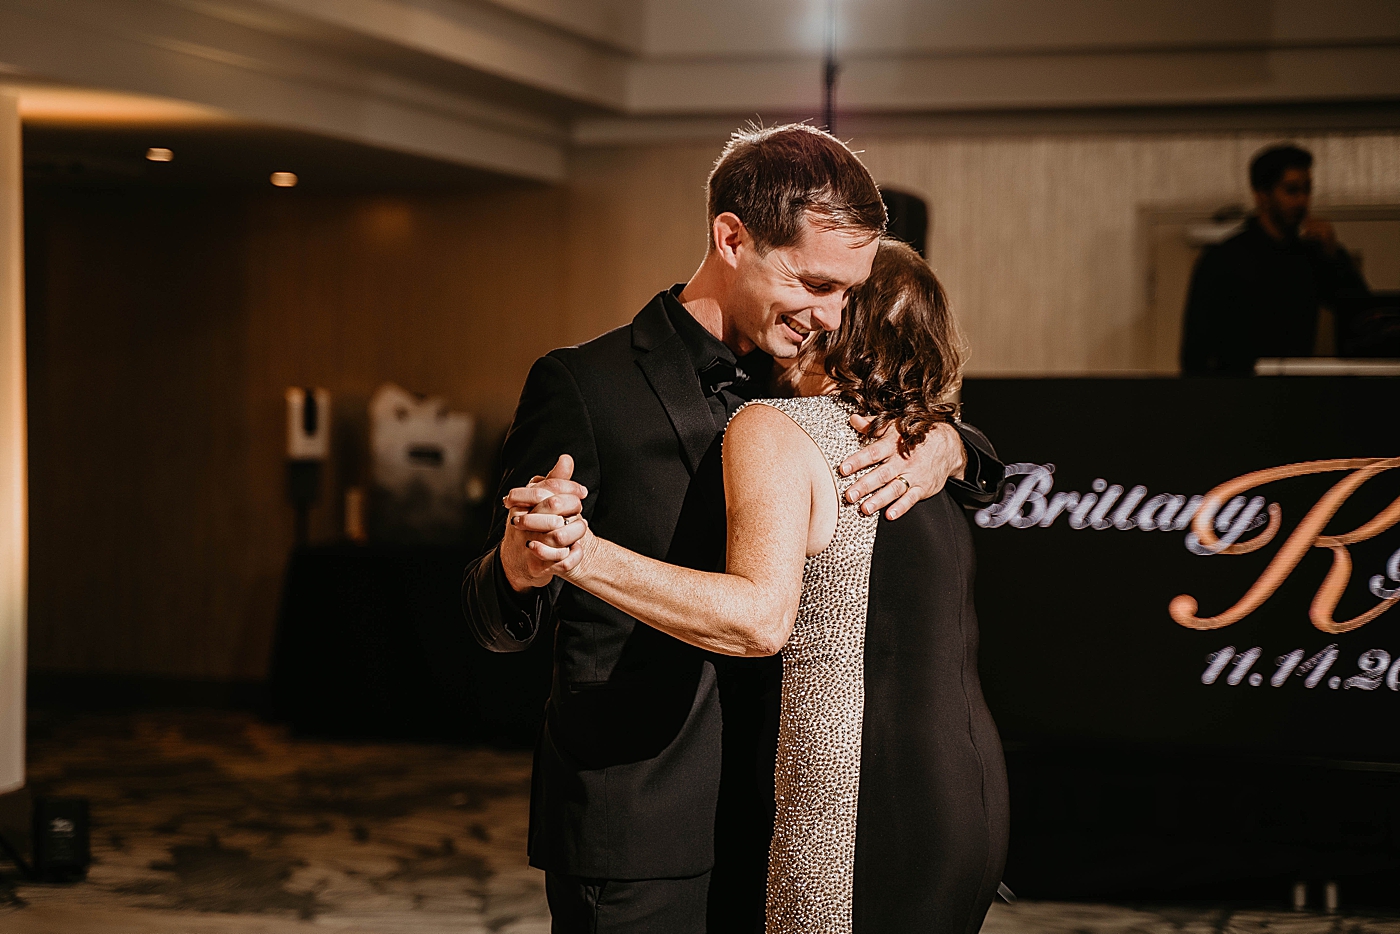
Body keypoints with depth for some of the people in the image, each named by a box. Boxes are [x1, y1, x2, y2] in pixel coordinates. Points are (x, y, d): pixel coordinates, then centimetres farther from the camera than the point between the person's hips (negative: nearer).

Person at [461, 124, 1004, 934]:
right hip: (634, 844, -6)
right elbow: (498, 623, -9)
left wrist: (945, 448, -7)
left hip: (768, 829, 6)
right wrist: (520, 565, -34)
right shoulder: (583, 386, -9)